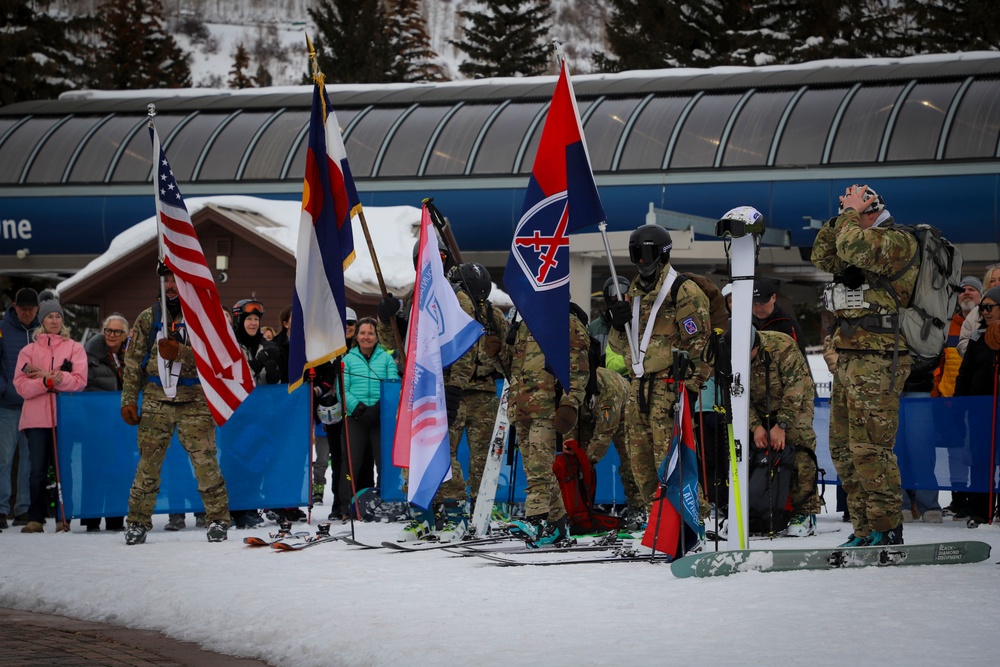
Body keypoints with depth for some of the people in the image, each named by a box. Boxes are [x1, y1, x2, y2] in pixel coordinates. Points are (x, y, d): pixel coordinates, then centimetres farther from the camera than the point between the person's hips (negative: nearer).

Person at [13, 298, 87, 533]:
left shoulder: (75, 348, 11)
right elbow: (21, 385, 2)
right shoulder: (29, 350, 13)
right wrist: (47, 381, -13)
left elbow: (79, 381, -2)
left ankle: (63, 517, 1)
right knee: (38, 469, -2)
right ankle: (36, 518, 3)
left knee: (62, 468, -4)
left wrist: (51, 377, -12)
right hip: (36, 417, 1)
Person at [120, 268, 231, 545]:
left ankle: (218, 518, 5)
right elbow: (133, 362, 13)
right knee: (148, 461, 0)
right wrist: (129, 399, 7)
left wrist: (180, 352, -22)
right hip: (156, 400, 2)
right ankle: (138, 520, 9)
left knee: (204, 461, -7)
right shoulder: (149, 318, 10)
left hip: (195, 401, -2)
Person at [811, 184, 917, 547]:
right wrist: (841, 218, 12)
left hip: (878, 360, -10)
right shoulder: (865, 246, 22)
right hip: (849, 358, 10)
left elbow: (853, 247, -21)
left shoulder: (898, 242, -7)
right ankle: (865, 530, 13)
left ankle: (887, 530, -8)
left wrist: (853, 214, -5)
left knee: (869, 447, -13)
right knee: (842, 447, 9)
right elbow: (822, 257, 22)